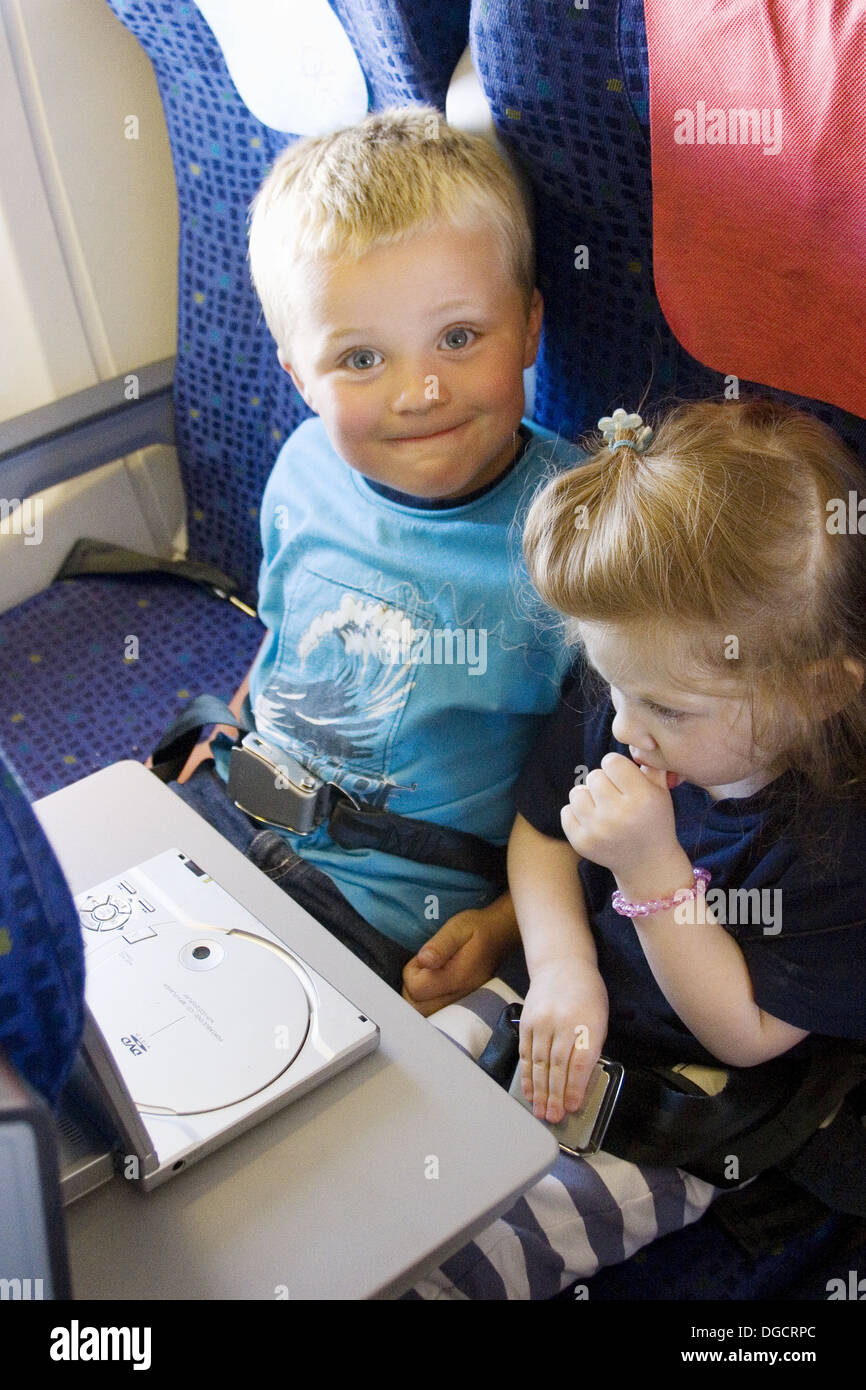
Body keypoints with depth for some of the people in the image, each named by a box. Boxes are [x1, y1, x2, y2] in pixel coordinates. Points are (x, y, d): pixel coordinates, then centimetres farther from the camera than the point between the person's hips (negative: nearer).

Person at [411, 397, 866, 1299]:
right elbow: (540, 827, 5)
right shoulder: (614, 694, -13)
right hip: (565, 1004, 6)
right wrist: (564, 966, -14)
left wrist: (653, 870, -33)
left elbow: (748, 1035, -20)